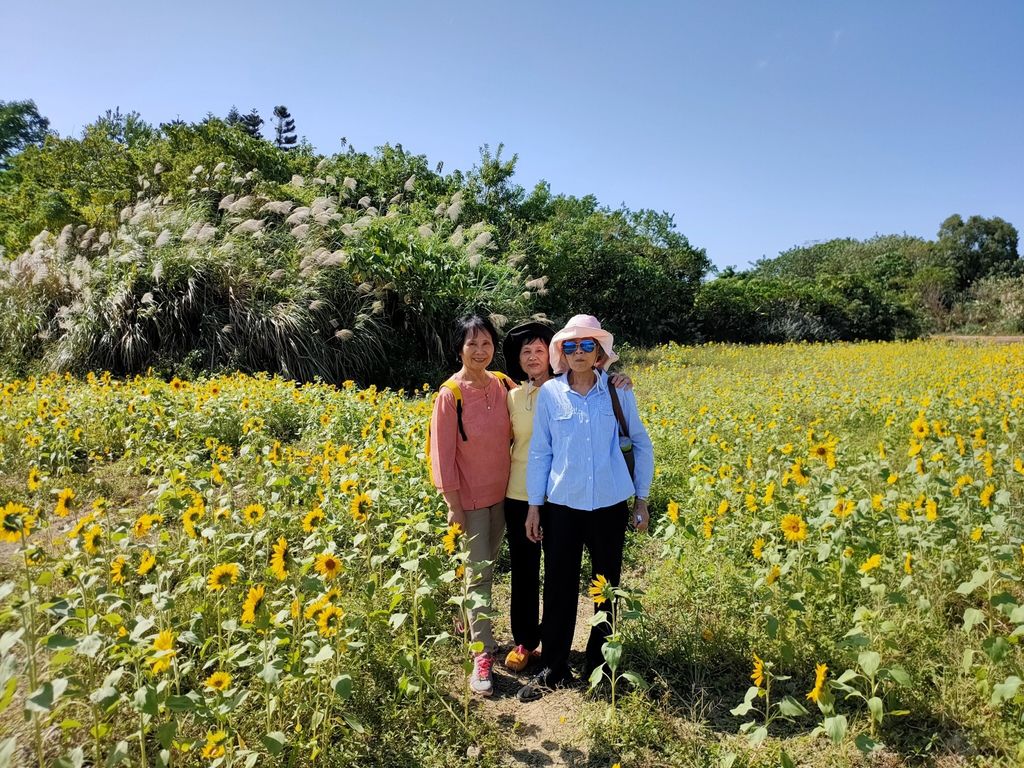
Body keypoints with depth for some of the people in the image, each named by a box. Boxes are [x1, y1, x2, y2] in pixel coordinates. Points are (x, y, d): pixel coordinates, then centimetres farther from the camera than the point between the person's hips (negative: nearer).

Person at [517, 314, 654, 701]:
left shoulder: (617, 390, -4)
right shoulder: (550, 393, -4)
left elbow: (641, 445, 5)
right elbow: (539, 451, 1)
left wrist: (642, 498, 6)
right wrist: (533, 505, 1)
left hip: (610, 505, 1)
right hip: (562, 505, 0)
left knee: (607, 585, 14)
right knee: (558, 587, 7)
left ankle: (600, 665, 34)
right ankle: (553, 669, 25)